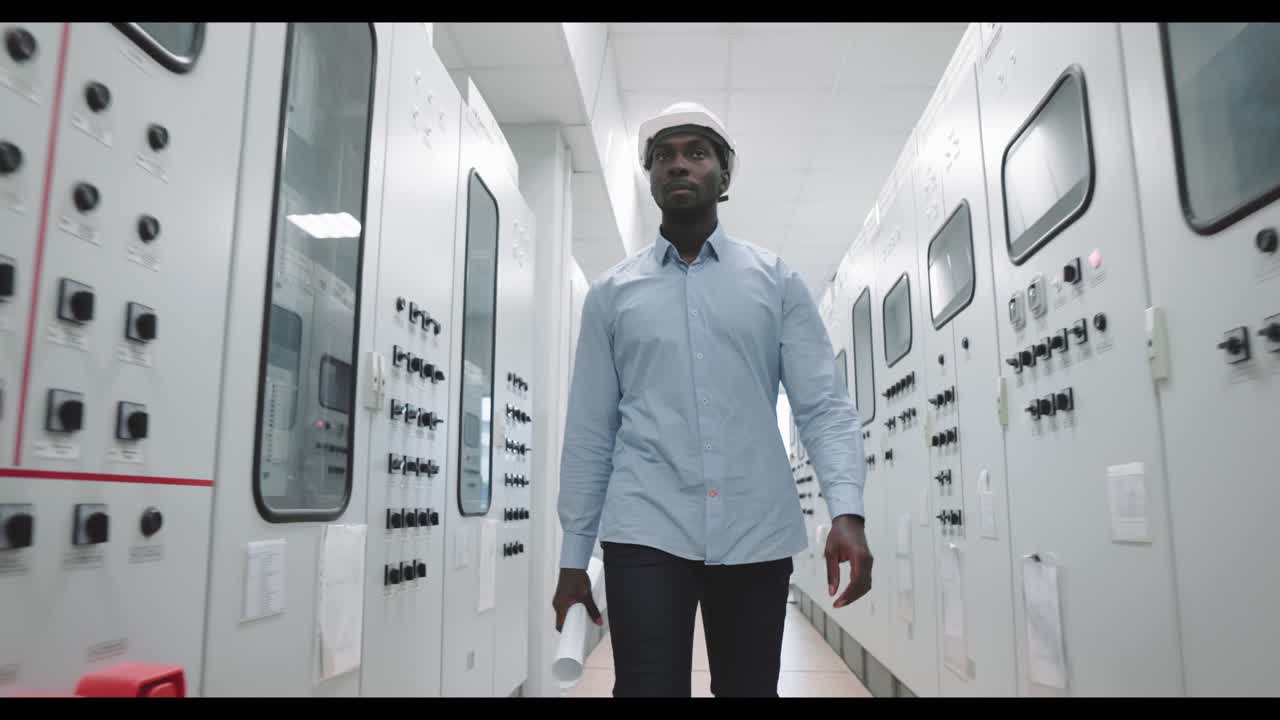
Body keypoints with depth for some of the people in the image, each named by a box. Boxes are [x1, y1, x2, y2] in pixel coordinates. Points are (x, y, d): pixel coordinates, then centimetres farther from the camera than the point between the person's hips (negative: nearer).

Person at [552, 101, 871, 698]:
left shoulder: (777, 280, 8)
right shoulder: (611, 293, 8)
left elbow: (823, 404, 0)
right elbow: (589, 431, 7)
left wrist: (847, 513, -14)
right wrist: (574, 557, 7)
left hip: (757, 535, 1)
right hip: (645, 532, 0)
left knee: (750, 689, 11)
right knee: (648, 689, -5)